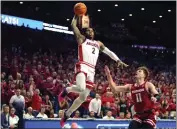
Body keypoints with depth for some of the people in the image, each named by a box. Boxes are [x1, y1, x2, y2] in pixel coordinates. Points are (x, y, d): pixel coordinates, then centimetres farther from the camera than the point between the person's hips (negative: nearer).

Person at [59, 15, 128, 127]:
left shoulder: (98, 44, 28)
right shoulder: (82, 39, 12)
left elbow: (109, 52, 24)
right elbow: (73, 25, 5)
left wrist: (118, 61, 12)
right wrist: (77, 16, 15)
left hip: (92, 71, 6)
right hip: (82, 67, -6)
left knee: (83, 97, 4)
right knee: (81, 88, -33)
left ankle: (67, 114, 19)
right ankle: (67, 90, -2)